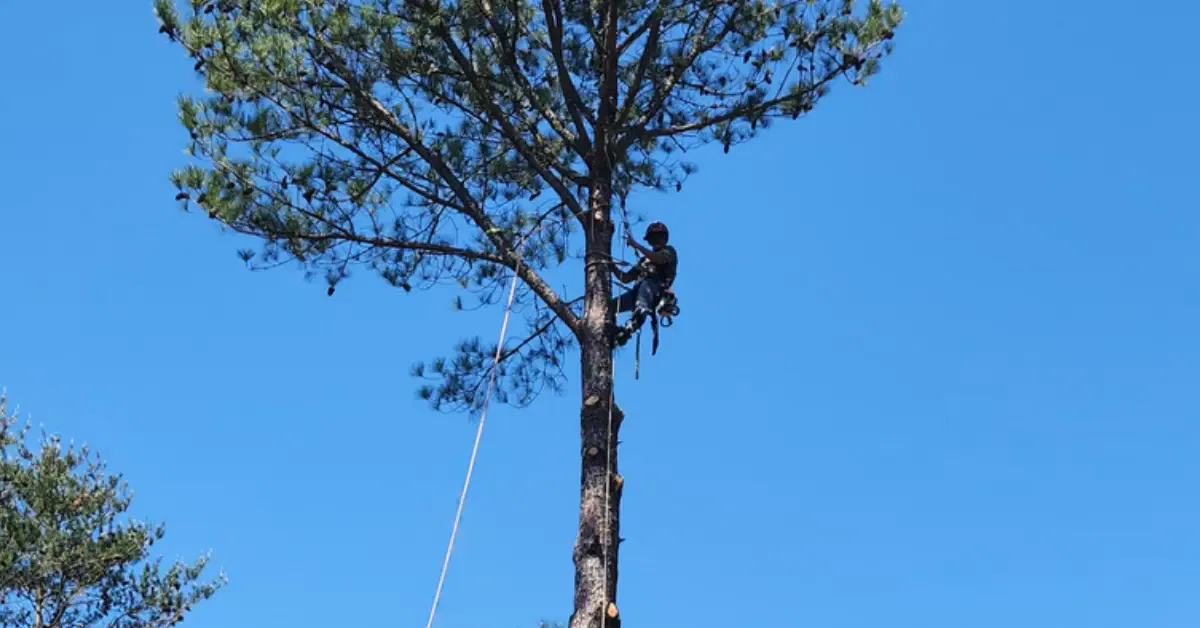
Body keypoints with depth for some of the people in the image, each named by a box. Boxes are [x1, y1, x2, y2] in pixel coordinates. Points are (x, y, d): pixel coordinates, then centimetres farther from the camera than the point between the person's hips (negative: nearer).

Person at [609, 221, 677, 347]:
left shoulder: (669, 251, 18)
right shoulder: (644, 260, 36)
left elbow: (659, 259, -8)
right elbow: (625, 278, 32)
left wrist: (636, 245, -11)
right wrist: (612, 267, 15)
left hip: (656, 292, -7)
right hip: (636, 293, 7)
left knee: (646, 284, -42)